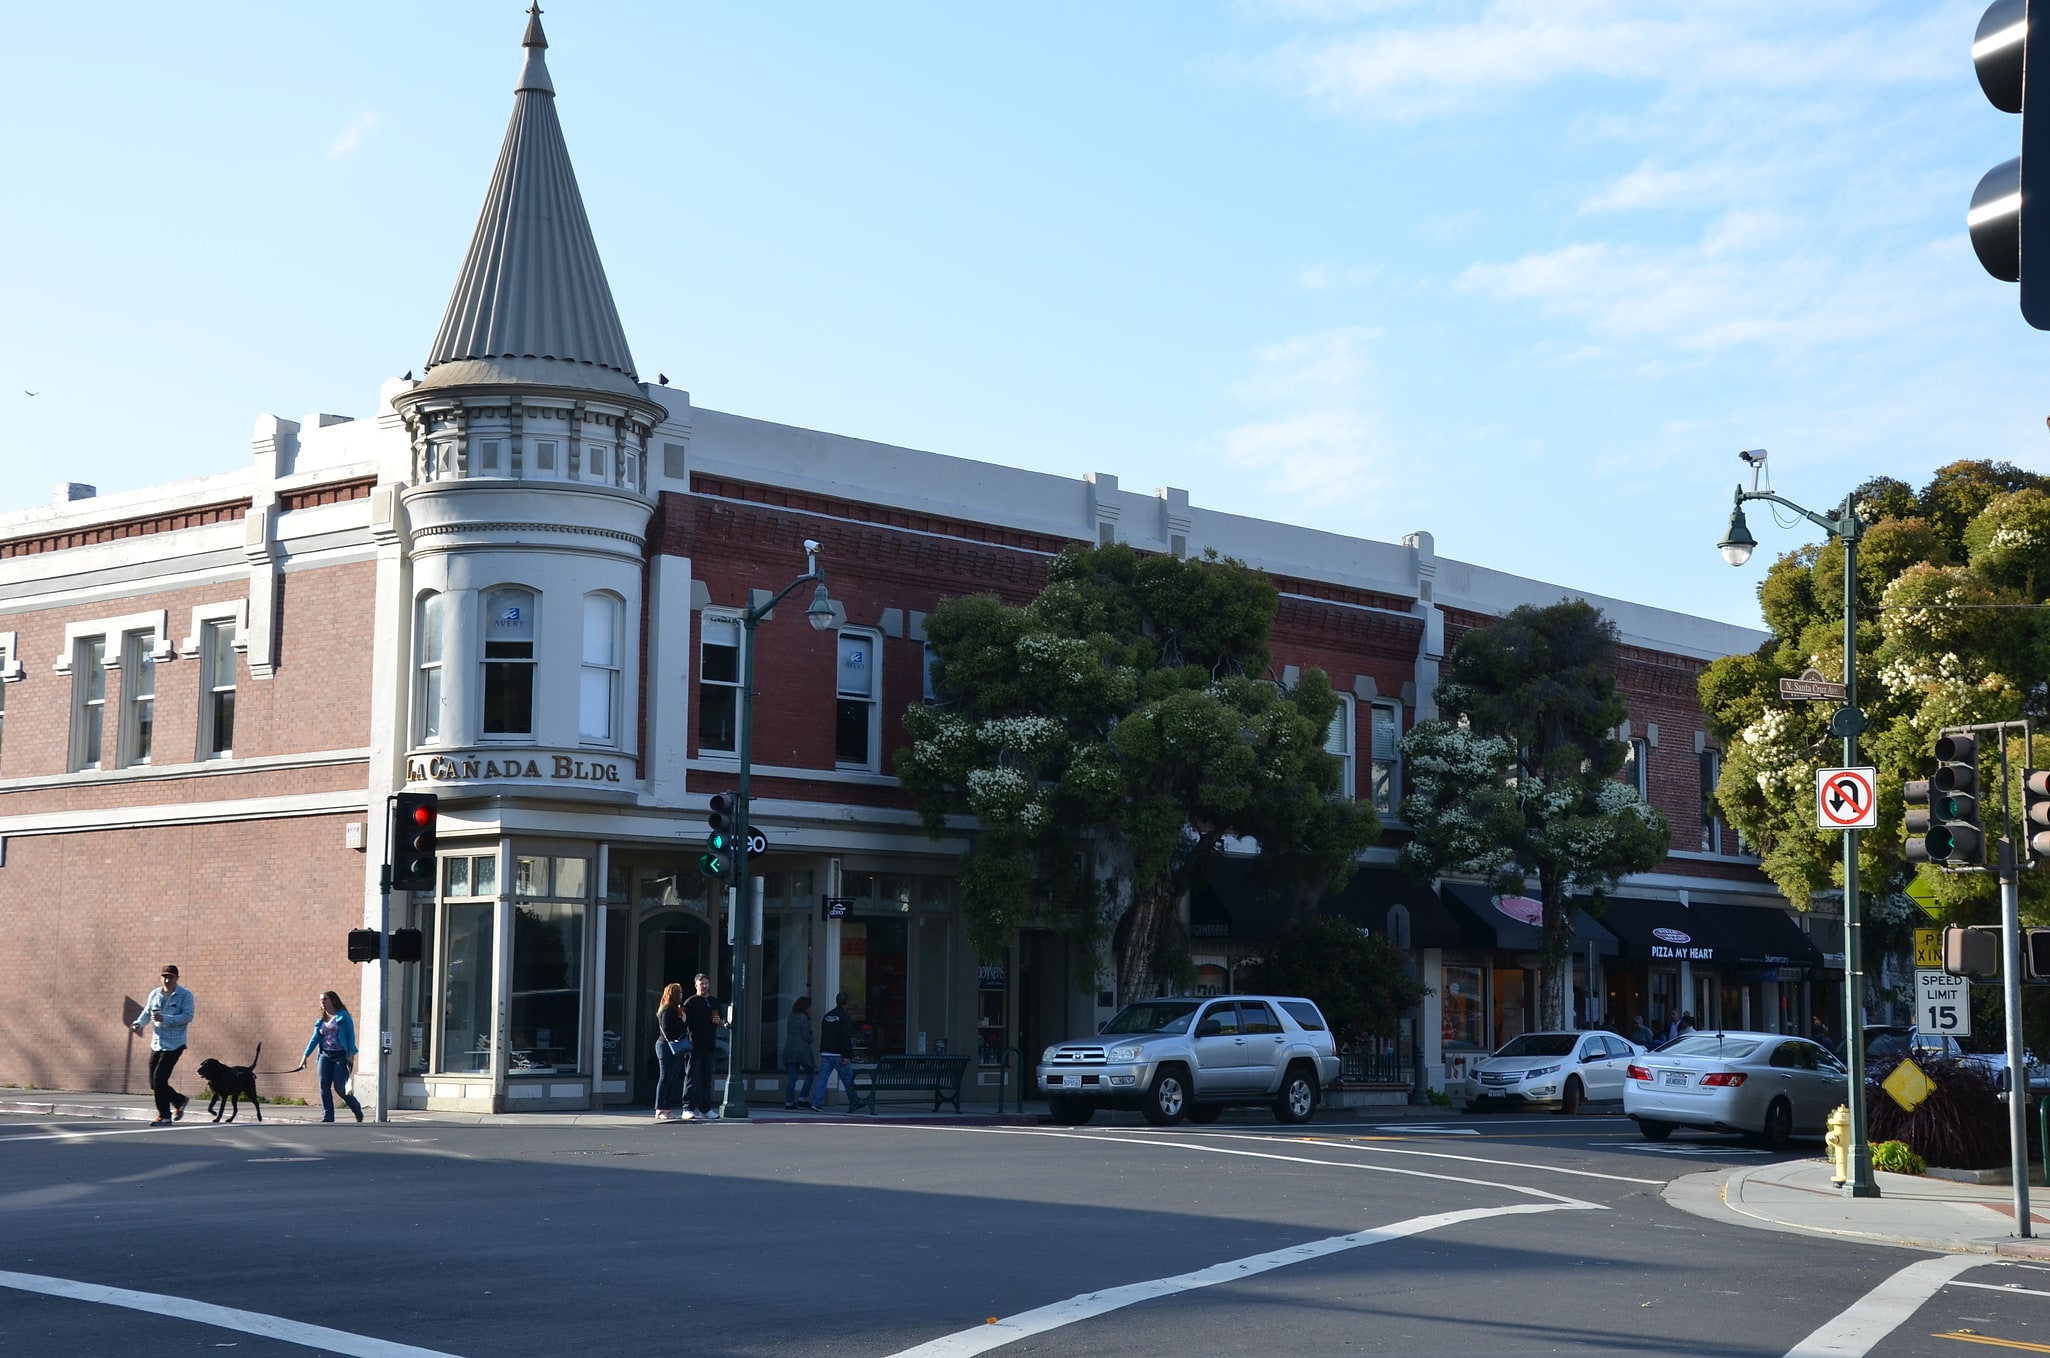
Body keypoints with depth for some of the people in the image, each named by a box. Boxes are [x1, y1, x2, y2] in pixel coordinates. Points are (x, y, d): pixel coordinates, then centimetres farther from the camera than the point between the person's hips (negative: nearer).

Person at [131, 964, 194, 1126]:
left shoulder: (185, 995, -7)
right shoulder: (155, 994, 10)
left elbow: (188, 1016, -15)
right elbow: (147, 1012, 14)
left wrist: (164, 1018, -25)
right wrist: (139, 1023, -8)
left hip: (174, 1045, -7)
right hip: (156, 1044, 7)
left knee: (159, 1078, -14)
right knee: (154, 1083, 9)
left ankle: (165, 1117, -3)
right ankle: (179, 1100, 32)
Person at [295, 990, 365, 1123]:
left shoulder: (343, 1016, -2)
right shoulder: (320, 1021, 15)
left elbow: (351, 1035, -7)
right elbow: (315, 1039, 14)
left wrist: (351, 1054, -15)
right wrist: (305, 1055, 5)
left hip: (340, 1056, -6)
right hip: (325, 1055, 6)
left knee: (340, 1087, -8)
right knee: (324, 1087, -4)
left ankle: (358, 1111, 14)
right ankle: (327, 1117, -1)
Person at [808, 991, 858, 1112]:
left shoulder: (827, 1015, 15)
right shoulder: (845, 1016, -9)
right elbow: (846, 1038, -16)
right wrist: (846, 1055, -17)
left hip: (825, 1053, 6)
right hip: (838, 1054, -6)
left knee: (822, 1078, 1)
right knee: (848, 1079, 6)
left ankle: (816, 1103, -10)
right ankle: (854, 1103, 14)